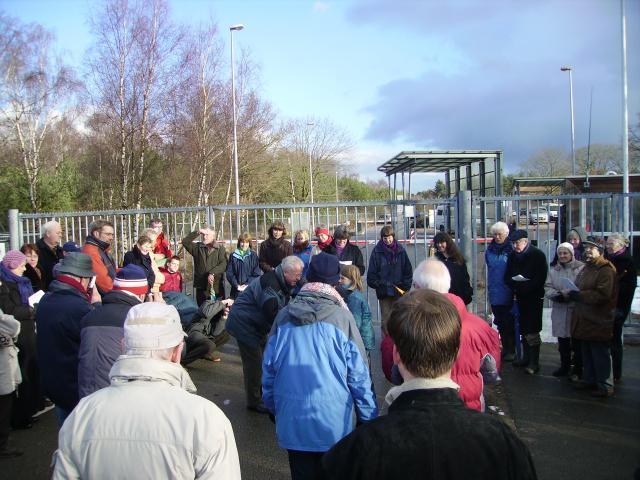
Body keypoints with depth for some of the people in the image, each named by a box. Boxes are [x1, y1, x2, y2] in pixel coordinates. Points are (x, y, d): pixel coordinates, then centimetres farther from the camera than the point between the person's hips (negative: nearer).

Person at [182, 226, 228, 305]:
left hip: (217, 287, -2)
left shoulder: (220, 248, 3)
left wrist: (212, 273, -21)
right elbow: (185, 242, -2)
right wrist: (197, 232, -8)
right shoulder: (197, 247, 11)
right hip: (201, 287, 2)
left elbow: (223, 264, -8)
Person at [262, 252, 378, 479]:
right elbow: (358, 375, -9)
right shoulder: (341, 317, -12)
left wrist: (273, 408, 18)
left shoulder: (284, 316, -3)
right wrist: (369, 419, 1)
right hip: (334, 425, -2)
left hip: (292, 425, 3)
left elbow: (268, 367, 4)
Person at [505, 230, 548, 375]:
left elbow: (541, 278, -14)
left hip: (534, 297, -6)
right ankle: (526, 358, 24)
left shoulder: (538, 255, -8)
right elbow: (507, 276, 8)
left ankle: (534, 363, -1)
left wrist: (525, 286, -22)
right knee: (523, 329, 13)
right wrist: (514, 285, -11)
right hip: (520, 297, 6)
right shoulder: (513, 256, 7)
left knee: (532, 330, -7)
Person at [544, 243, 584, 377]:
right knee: (562, 340, 13)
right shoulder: (553, 270, 12)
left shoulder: (581, 268, -6)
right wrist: (557, 295, -13)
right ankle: (565, 366, 27)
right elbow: (547, 288, 6)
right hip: (560, 310, 5)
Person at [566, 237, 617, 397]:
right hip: (585, 319, 9)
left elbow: (601, 295, -25)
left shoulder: (606, 269, -15)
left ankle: (605, 386, 9)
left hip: (598, 321, -9)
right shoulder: (587, 268, 16)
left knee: (600, 354, -1)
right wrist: (570, 293, 5)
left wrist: (574, 294, -23)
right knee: (587, 353, 17)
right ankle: (589, 380, 29)